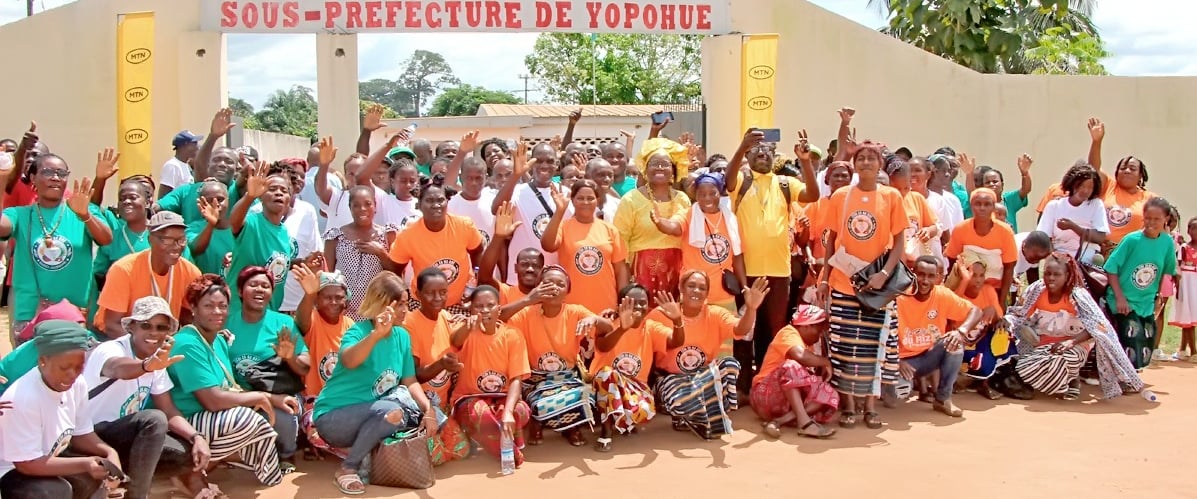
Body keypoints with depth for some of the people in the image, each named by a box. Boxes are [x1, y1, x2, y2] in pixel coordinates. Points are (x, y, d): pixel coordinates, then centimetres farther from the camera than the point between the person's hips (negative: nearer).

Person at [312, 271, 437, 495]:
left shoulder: (402, 336, 2)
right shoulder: (359, 331, -18)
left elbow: (410, 382, 1)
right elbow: (349, 361, -40)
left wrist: (428, 408, -16)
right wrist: (376, 334, -55)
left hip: (374, 415, 7)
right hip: (334, 417, -7)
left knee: (431, 417, -8)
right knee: (391, 411, -33)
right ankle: (348, 468, -16)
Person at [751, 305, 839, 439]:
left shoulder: (810, 344, 18)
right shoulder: (789, 333, -8)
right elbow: (801, 356, -29)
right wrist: (826, 362, -14)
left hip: (792, 400, 8)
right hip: (766, 395, -8)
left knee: (830, 395, -13)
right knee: (792, 367, -31)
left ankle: (777, 421, -26)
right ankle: (804, 422, -43)